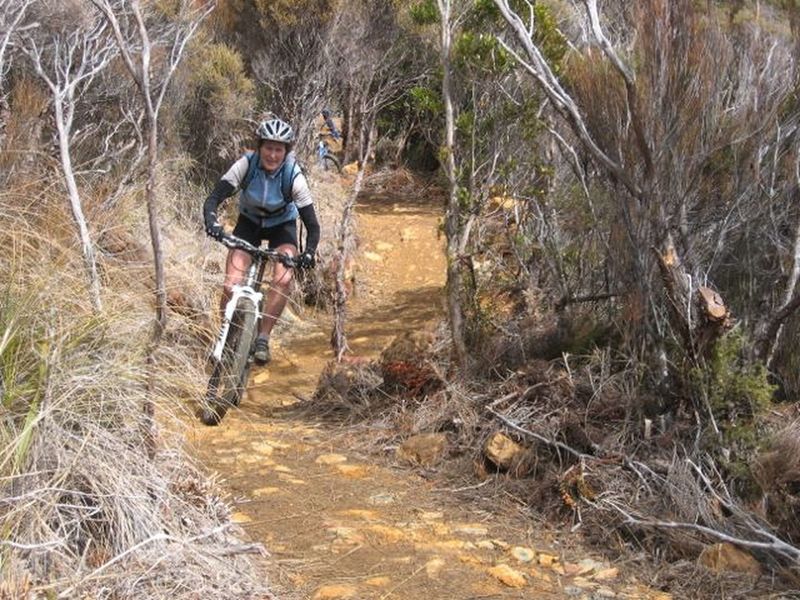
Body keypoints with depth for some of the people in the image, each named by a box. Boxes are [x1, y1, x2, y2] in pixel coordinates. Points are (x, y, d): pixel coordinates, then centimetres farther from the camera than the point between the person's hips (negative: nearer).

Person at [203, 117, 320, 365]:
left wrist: (309, 252, -44)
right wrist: (211, 220, -52)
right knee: (231, 285, -15)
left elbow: (312, 224, -26)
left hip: (282, 225, -1)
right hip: (249, 222, 1)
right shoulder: (246, 165, -27)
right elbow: (213, 199, -31)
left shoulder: (293, 175, -28)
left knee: (283, 280, -25)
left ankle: (262, 338, -9)